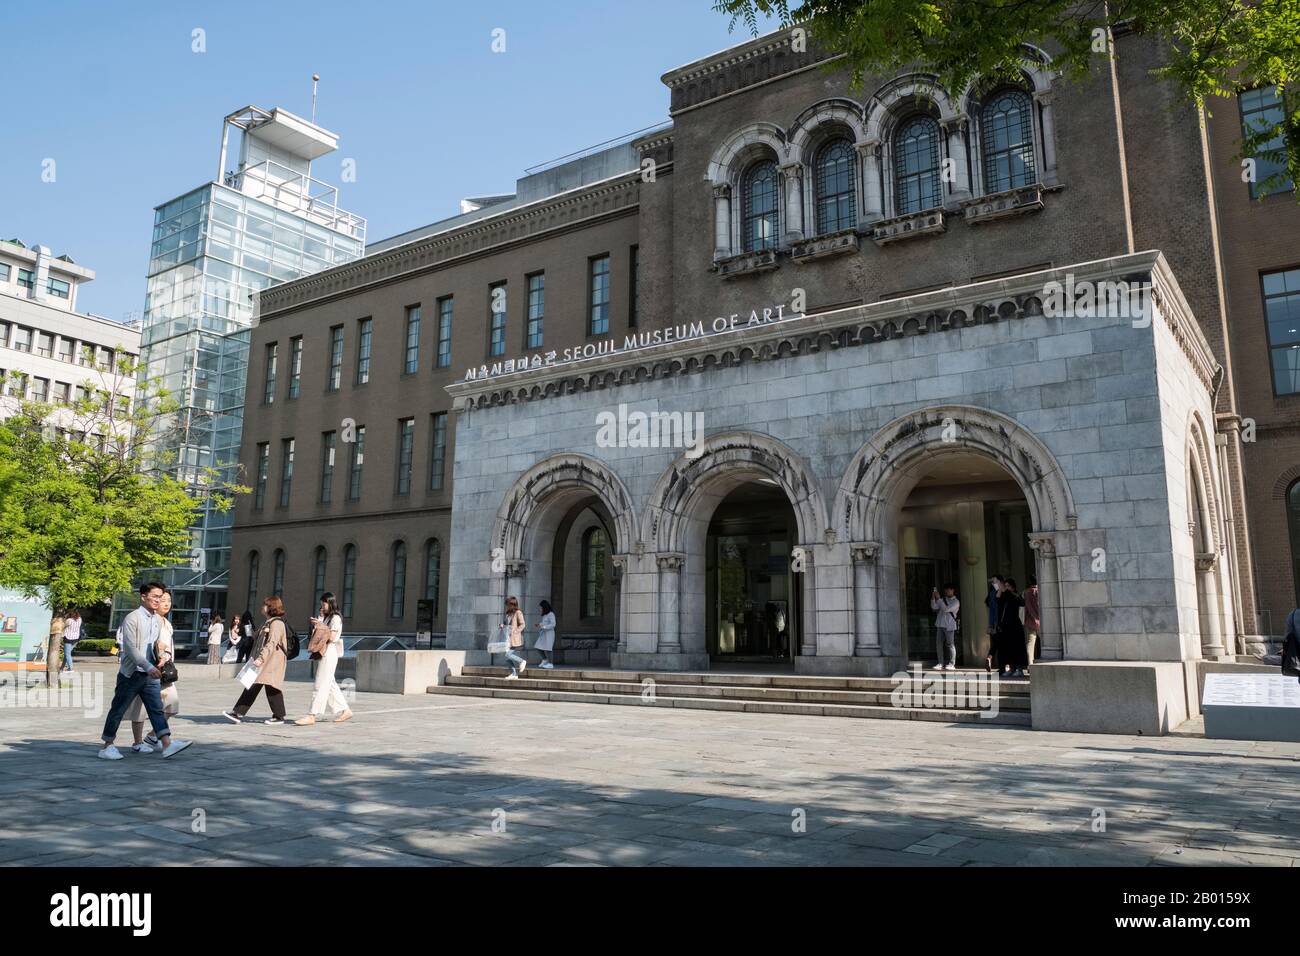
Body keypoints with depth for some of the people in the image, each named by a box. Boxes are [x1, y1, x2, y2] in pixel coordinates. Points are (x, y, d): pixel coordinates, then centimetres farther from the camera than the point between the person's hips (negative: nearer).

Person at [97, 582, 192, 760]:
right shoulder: (132, 618, -12)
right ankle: (107, 746, 20)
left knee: (157, 708, -3)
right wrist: (149, 667, -25)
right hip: (131, 673, -6)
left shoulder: (157, 620, 10)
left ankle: (167, 744, -11)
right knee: (118, 710, 7)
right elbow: (131, 648, -19)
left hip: (150, 674, 6)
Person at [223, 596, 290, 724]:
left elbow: (271, 644, -23)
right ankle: (238, 713, 6)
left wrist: (261, 658, -28)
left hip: (272, 661, -10)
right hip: (263, 661, 10)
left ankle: (279, 716, 4)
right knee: (252, 687, 6)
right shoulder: (268, 623, 21)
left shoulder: (276, 623, -13)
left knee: (271, 687, -5)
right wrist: (254, 658, 19)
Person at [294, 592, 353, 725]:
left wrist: (321, 626, -13)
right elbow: (314, 633, 15)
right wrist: (316, 623, 7)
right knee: (330, 684, 11)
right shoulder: (324, 618, 20)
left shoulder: (335, 618, -7)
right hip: (322, 653, 9)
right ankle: (345, 710, 18)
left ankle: (312, 716, -10)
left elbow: (332, 637, -16)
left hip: (329, 653, -9)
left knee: (321, 684, -9)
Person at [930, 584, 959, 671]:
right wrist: (933, 598, -7)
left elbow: (946, 609, -16)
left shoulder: (956, 602, -3)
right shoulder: (943, 600, 16)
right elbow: (934, 607, 6)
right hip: (940, 625, 6)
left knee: (950, 644, -3)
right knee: (938, 644, 3)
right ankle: (941, 664, 8)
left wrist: (938, 598, -16)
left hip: (949, 626, -6)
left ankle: (951, 664, 1)